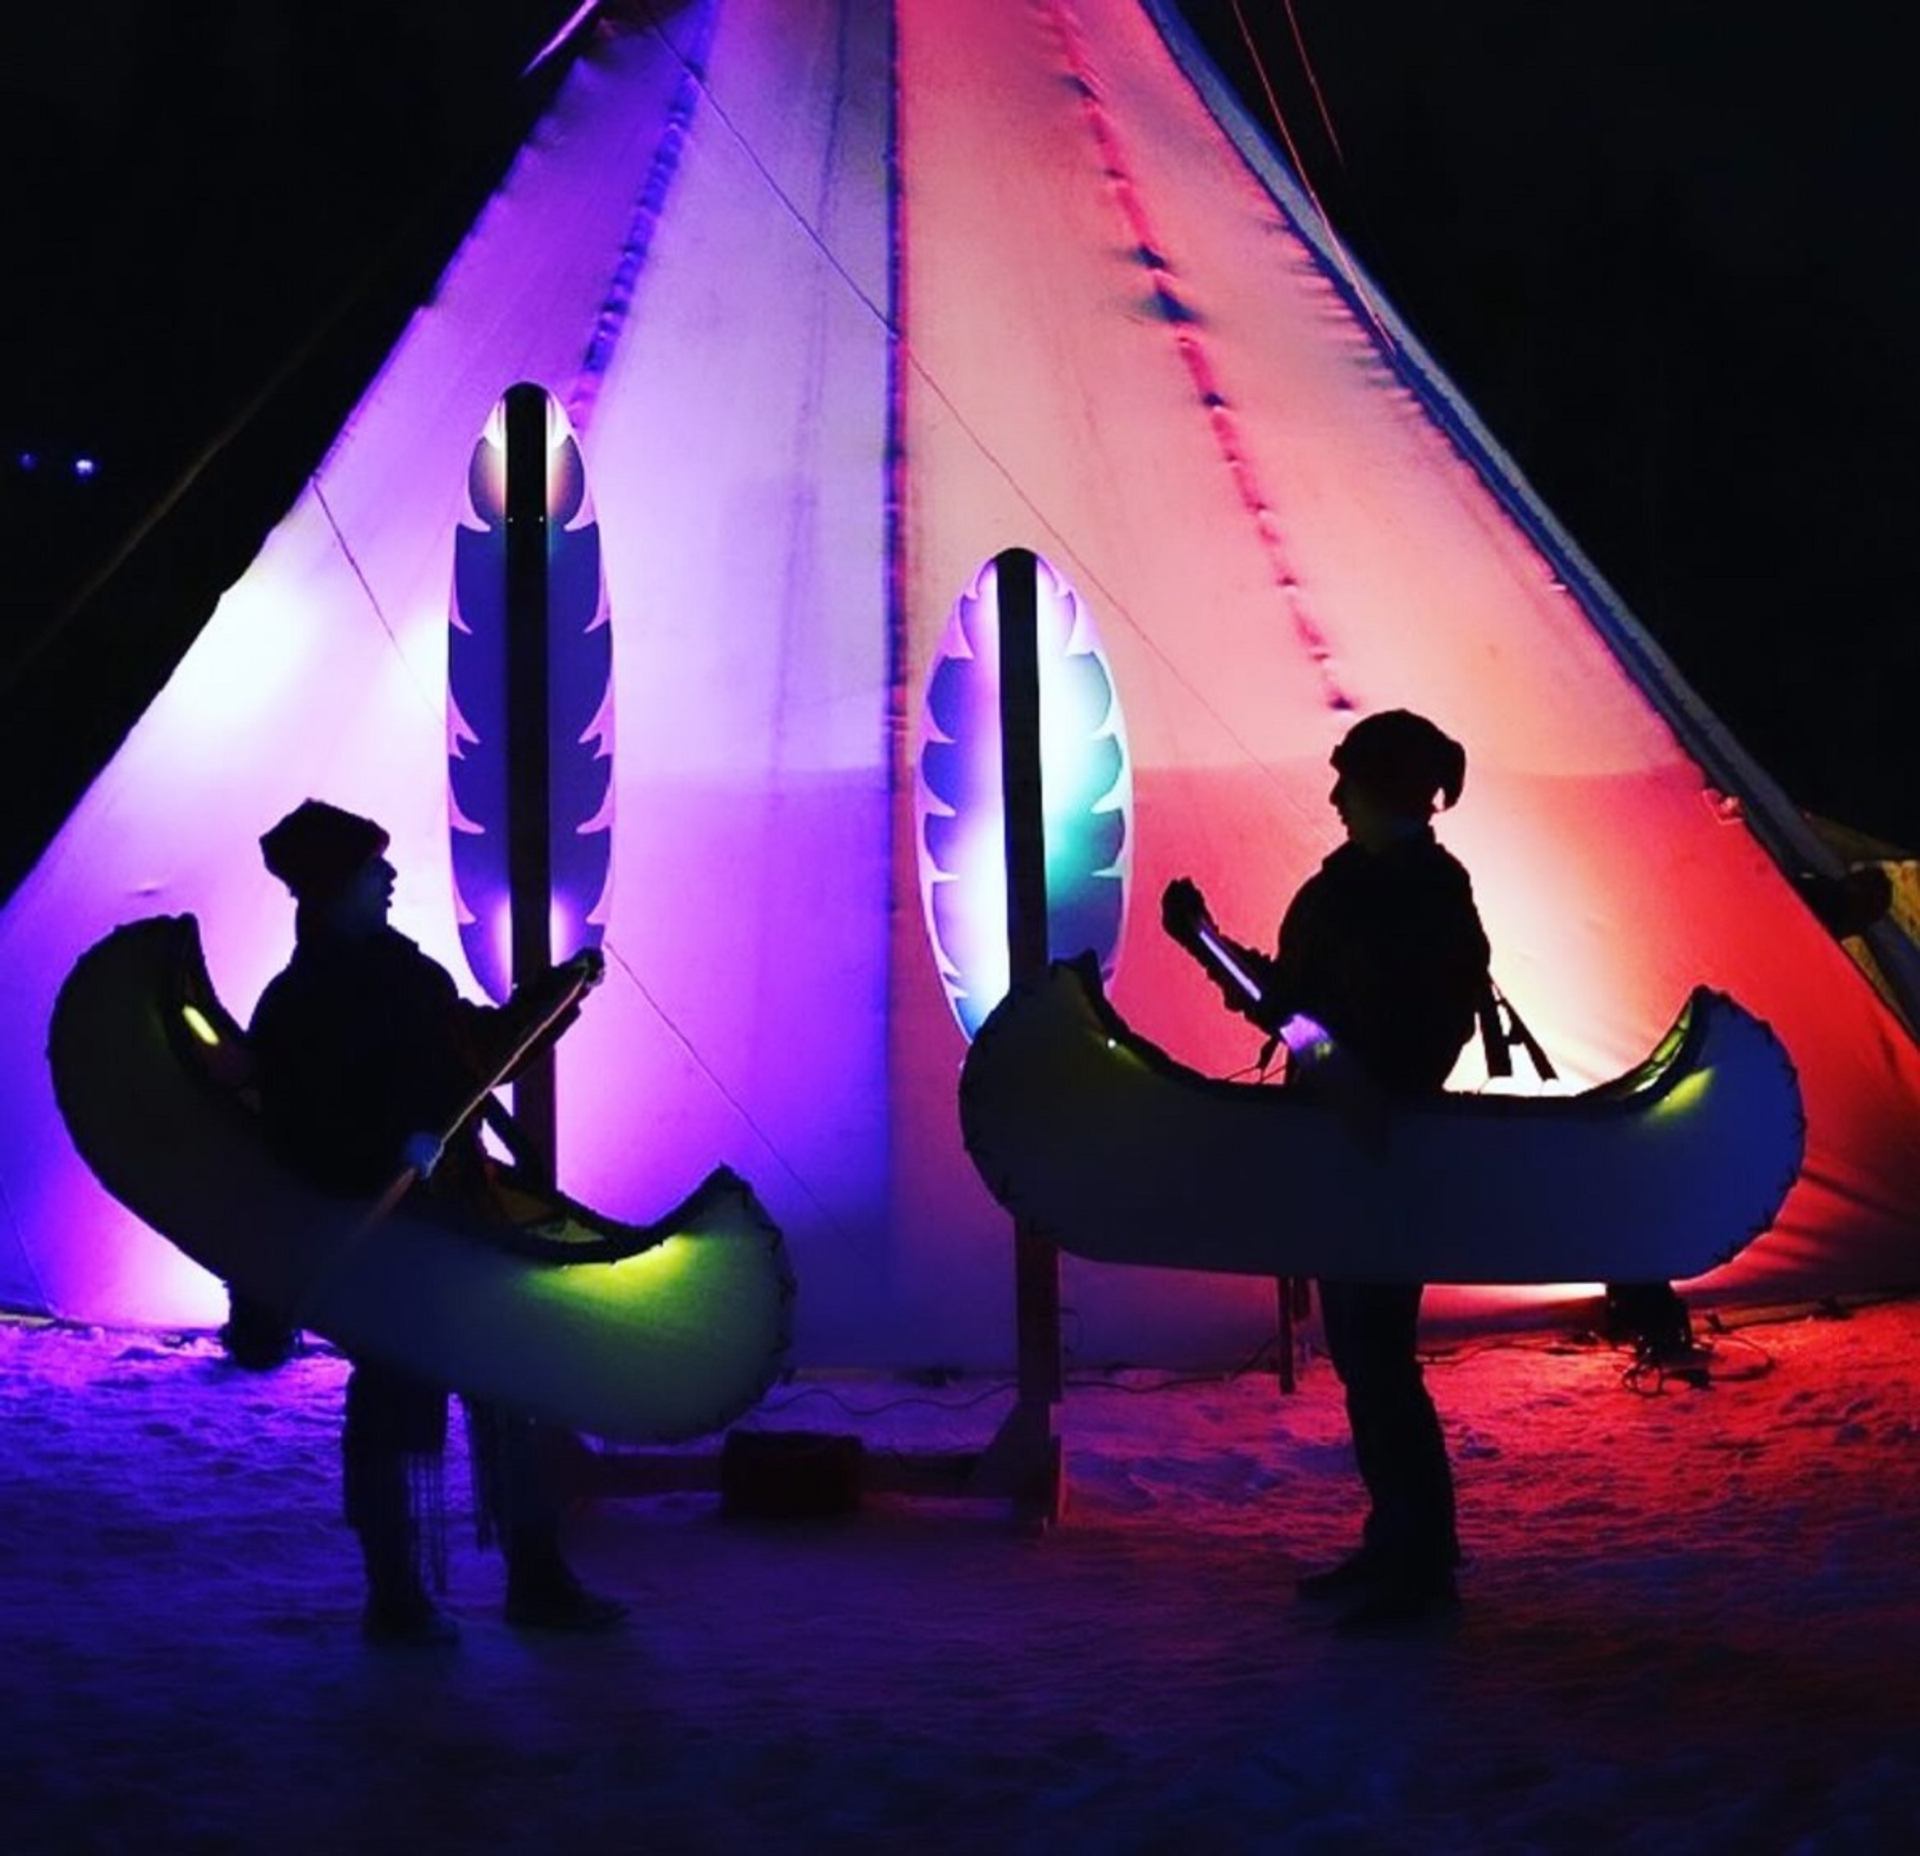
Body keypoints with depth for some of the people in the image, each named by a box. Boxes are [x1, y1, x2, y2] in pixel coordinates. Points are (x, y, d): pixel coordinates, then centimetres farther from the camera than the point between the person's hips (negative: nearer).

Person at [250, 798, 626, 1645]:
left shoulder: (406, 973, 13)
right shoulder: (294, 1009, -9)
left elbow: (483, 1047, 26)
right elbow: (301, 1136, -19)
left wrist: (558, 992, 20)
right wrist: (393, 1150, -31)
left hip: (462, 1211, 8)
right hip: (380, 1236, -7)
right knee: (397, 1408, -2)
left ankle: (536, 1580, 18)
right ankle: (400, 1599, 10)